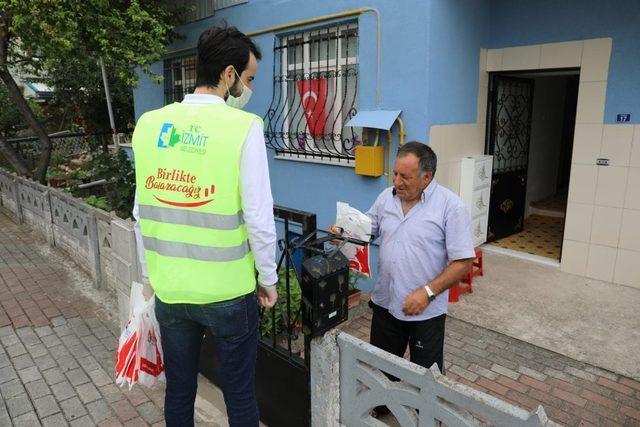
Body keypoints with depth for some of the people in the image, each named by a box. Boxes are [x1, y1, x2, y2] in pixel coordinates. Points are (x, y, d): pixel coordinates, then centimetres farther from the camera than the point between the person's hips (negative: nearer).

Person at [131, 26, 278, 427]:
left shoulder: (149, 124, 0)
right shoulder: (244, 126, -15)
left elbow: (141, 212, 6)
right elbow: (259, 216, -15)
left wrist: (151, 272, 18)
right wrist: (268, 278, 0)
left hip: (168, 288, 5)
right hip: (227, 291, -4)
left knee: (179, 392, 22)